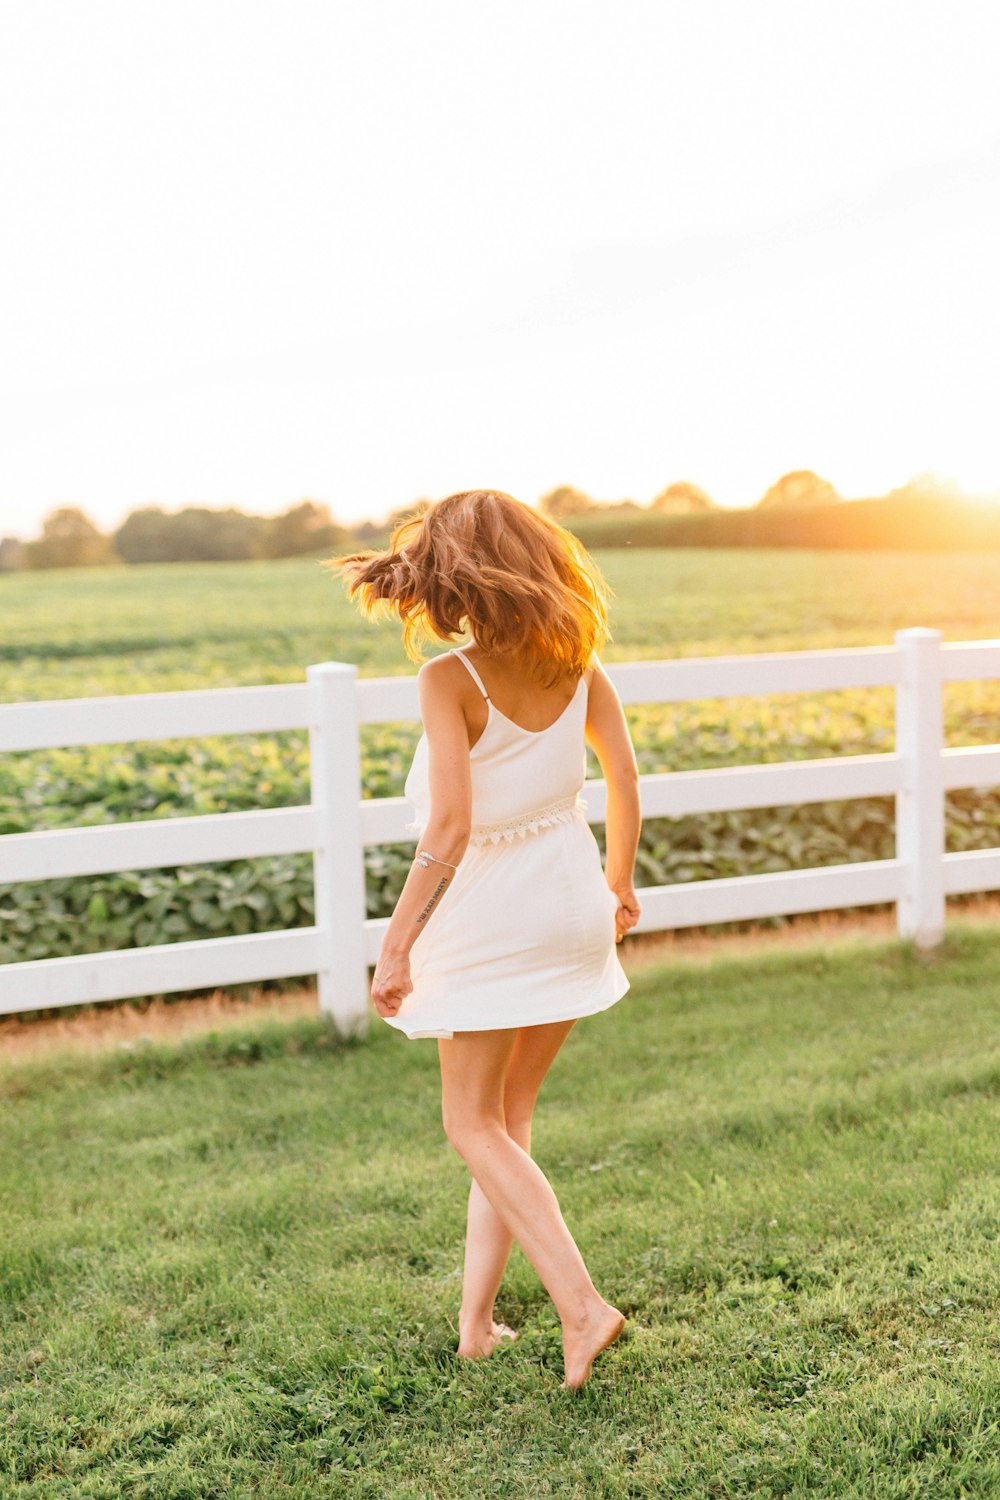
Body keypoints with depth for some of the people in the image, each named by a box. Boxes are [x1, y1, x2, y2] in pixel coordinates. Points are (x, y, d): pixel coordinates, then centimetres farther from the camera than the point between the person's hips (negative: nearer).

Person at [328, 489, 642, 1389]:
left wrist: (398, 943, -20)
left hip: (490, 914, -6)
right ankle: (476, 1317, 25)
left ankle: (582, 1304, 2)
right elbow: (624, 779, 5)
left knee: (475, 1126, 13)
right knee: (511, 1115, 19)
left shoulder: (449, 681, -20)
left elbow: (451, 824, -27)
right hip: (573, 901, 6)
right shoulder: (576, 664, -3)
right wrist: (620, 880, 21)